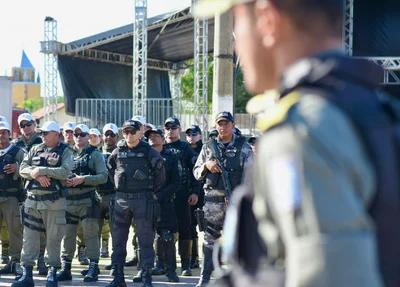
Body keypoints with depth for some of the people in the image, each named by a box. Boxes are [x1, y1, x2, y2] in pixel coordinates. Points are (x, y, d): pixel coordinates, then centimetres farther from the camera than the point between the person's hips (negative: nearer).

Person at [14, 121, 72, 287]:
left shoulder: (64, 151, 0)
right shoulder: (35, 150, 13)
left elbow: (65, 171, -16)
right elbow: (23, 169, 5)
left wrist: (40, 170, -15)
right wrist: (38, 175, -13)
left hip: (54, 202, -4)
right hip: (33, 200, 4)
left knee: (54, 239, 2)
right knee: (29, 238, 2)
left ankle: (52, 273, 11)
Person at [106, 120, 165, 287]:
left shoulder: (149, 152, -3)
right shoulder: (117, 152, 7)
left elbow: (160, 174, 4)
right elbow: (110, 171, 21)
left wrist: (152, 192, 9)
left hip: (142, 200, -3)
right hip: (121, 199, 3)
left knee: (145, 240, -1)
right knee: (118, 240, 5)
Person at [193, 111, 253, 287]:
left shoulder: (244, 148, 4)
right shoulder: (208, 147, 12)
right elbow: (196, 173, 15)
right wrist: (206, 165, -6)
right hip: (212, 200, 2)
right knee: (210, 240, 2)